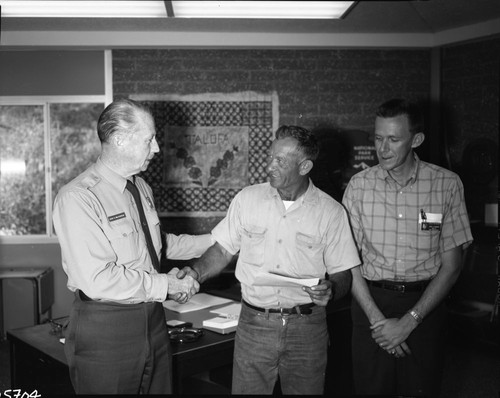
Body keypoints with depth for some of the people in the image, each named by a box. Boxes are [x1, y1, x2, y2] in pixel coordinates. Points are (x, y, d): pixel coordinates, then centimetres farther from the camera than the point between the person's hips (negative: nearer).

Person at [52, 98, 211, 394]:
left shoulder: (142, 187, 8)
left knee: (160, 389, 16)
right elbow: (97, 280, -26)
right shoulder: (78, 198, -19)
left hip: (152, 319, 8)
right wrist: (164, 285, -19)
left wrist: (214, 240, 17)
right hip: (105, 329, -7)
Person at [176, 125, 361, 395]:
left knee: (306, 390, 12)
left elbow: (342, 274, 0)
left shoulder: (331, 212, -4)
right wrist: (197, 272, -9)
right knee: (245, 389, 6)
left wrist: (330, 290, -21)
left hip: (307, 326, 0)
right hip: (254, 322, 1)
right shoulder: (247, 199, 0)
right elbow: (223, 250, 8)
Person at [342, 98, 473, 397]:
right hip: (371, 301, 1)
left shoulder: (447, 185, -6)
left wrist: (408, 322, -10)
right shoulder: (359, 185, -3)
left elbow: (451, 265, -4)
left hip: (426, 303, 0)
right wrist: (377, 318, -11)